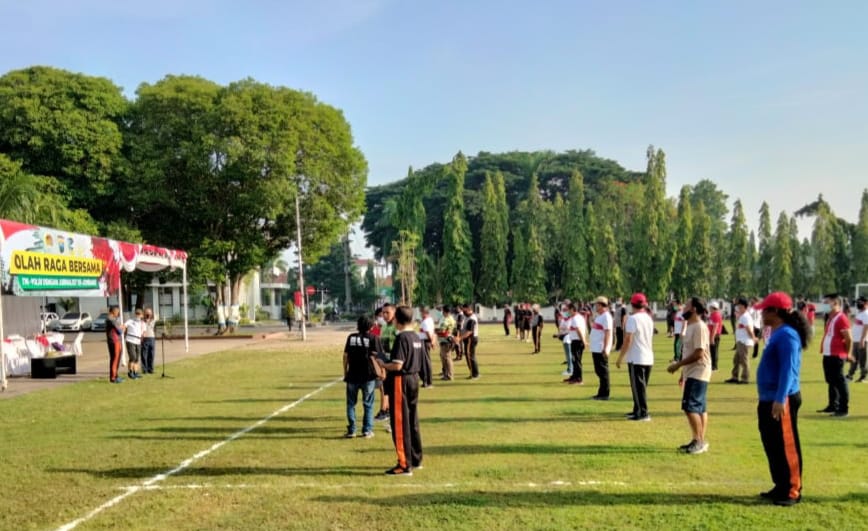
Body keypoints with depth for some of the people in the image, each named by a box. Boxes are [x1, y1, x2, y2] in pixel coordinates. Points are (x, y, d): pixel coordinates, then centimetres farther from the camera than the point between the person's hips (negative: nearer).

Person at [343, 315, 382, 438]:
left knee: (351, 404, 12)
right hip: (368, 376, -1)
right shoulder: (374, 338, -4)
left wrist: (345, 372, 15)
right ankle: (367, 430, 8)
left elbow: (346, 356, 5)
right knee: (368, 404, 9)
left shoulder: (351, 337, 3)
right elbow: (379, 357, -8)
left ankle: (351, 430, 12)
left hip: (352, 375, 1)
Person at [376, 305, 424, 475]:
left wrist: (382, 364, -5)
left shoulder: (401, 338, -18)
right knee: (413, 422, 18)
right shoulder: (417, 337, 8)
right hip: (414, 379, 9)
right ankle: (416, 459, 28)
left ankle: (405, 465, 1)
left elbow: (397, 365, -23)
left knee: (400, 424, -2)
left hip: (401, 381, -9)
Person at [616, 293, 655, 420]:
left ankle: (643, 413, -4)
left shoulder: (632, 318, -14)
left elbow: (628, 340, -17)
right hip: (648, 358, 8)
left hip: (636, 358, -8)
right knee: (641, 386, 17)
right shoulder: (649, 318, 11)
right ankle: (637, 411, 25)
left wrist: (620, 357, -12)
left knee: (638, 386, -3)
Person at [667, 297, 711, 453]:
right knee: (700, 408, 13)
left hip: (697, 374, -10)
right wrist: (683, 370, 19)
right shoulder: (690, 327, 13)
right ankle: (700, 441, 19)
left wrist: (678, 364, -19)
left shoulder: (699, 327, -17)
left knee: (690, 407, -11)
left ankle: (699, 441, -4)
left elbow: (698, 354, -22)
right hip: (692, 373, 10)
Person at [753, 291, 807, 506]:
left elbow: (788, 370, -24)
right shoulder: (777, 334, 14)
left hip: (782, 401, -11)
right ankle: (781, 487, 27)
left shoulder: (787, 335, -17)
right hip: (769, 400, 11)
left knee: (786, 446, -2)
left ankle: (792, 491, 7)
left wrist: (780, 400, -29)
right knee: (772, 446, 16)